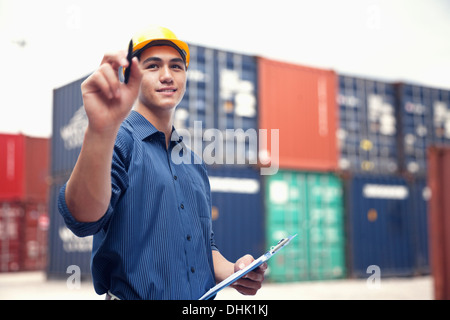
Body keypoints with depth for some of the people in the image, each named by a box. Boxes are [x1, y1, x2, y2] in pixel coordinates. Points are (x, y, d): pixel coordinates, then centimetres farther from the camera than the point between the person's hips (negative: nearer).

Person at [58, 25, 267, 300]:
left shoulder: (194, 163, 12)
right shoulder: (119, 140, -9)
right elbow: (84, 219, -28)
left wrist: (233, 271, -1)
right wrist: (101, 130, -42)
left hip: (203, 298, 6)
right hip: (133, 296, -6)